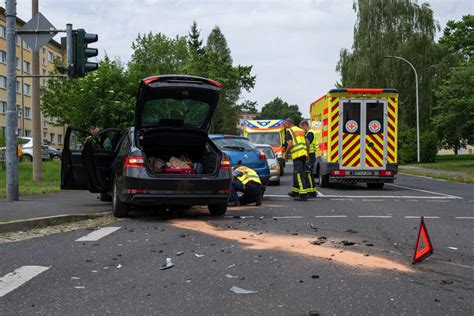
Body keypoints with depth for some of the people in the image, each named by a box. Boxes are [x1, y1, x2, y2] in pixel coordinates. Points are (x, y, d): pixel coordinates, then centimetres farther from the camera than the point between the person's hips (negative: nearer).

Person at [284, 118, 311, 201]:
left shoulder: (289, 131, 0)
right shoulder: (301, 130, 22)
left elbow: (290, 144, -11)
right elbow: (307, 143, 19)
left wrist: (286, 154, -1)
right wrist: (307, 154, 23)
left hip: (297, 154, -8)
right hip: (304, 153, 8)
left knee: (299, 173, -9)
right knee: (296, 173, 20)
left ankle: (303, 194, -16)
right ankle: (295, 191, 30)